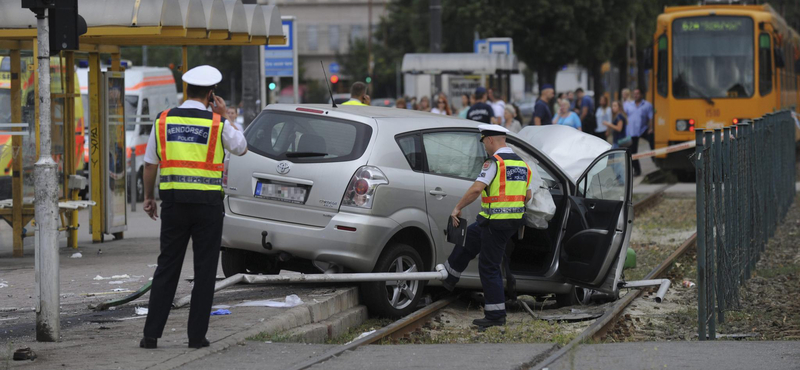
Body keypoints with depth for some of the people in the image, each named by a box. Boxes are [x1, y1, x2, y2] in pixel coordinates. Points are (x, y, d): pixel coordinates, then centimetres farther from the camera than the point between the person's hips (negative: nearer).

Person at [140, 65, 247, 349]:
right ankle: (197, 336, 4)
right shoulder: (217, 123, -5)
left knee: (167, 267, 7)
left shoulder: (164, 120, 2)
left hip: (173, 200, 2)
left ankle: (151, 334, 3)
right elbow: (241, 148, 13)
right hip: (207, 202, -2)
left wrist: (148, 197, 19)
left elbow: (150, 163, 7)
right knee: (205, 270, 5)